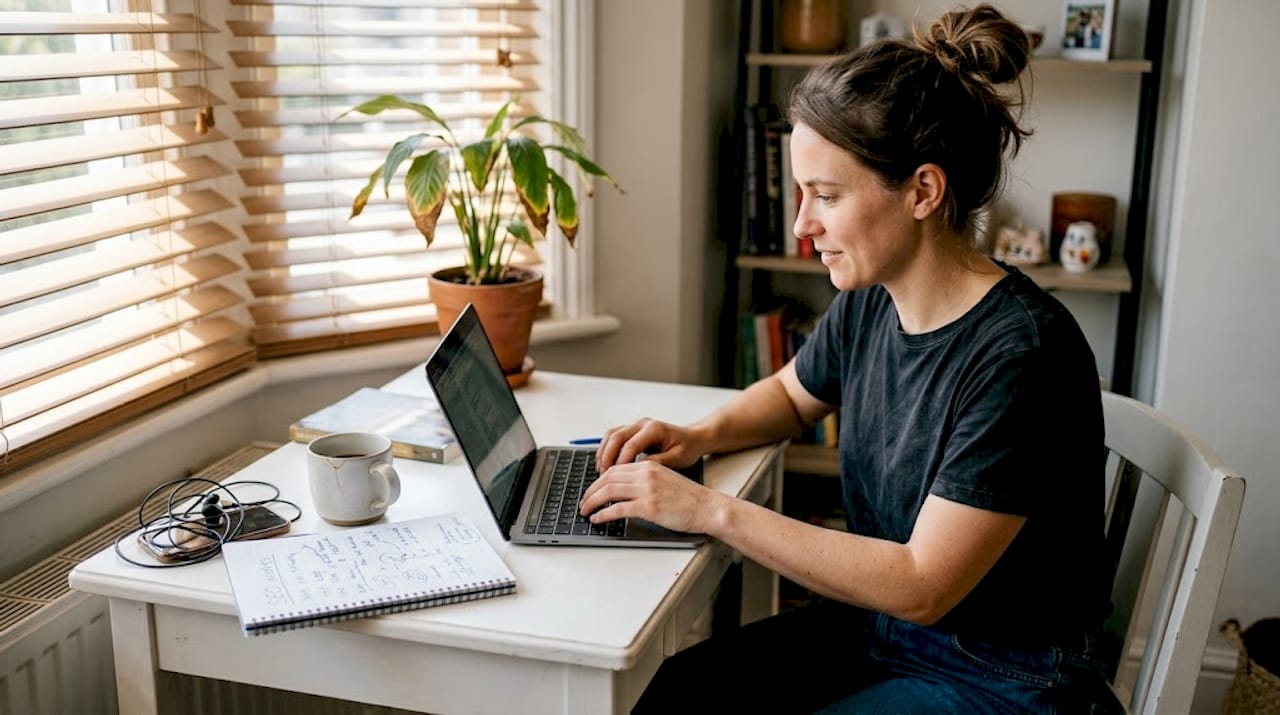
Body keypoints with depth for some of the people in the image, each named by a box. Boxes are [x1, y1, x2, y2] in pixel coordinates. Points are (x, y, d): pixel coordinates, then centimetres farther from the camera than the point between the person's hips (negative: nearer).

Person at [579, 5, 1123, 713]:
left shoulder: (1020, 353, -26)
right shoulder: (869, 302, -4)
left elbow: (921, 586, -25)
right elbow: (791, 393, 18)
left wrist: (715, 510, -25)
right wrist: (699, 435, -2)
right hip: (876, 627, 7)